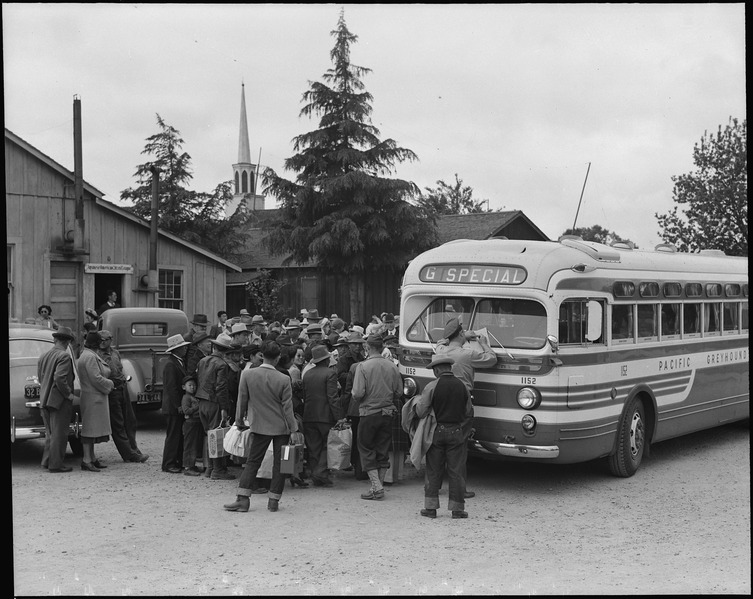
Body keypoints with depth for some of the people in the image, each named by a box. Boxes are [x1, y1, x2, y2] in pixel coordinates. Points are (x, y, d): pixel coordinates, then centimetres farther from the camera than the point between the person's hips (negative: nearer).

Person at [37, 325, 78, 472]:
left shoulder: (43, 356, 11)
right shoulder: (64, 356, -15)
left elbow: (40, 377, 14)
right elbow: (60, 378, -24)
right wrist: (69, 394, -14)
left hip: (44, 400, 8)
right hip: (59, 400, -8)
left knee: (50, 433, 16)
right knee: (59, 434, -1)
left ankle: (47, 461, 19)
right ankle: (56, 464, 2)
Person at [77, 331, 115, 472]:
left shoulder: (85, 355, 17)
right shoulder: (90, 357, -17)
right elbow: (96, 379, -21)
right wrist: (110, 384, -7)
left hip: (95, 397, 11)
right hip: (93, 397, -11)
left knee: (92, 428, 14)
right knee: (90, 428, -8)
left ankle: (92, 458, 20)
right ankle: (86, 460, -6)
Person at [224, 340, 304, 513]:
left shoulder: (247, 374, -9)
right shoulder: (284, 379, -12)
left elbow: (242, 400, 0)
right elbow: (287, 407, -8)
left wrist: (240, 420, 15)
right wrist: (294, 430, -2)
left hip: (260, 426, 1)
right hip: (281, 427, -1)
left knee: (252, 462, 7)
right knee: (279, 464, 8)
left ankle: (242, 499, 2)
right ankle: (274, 501, 10)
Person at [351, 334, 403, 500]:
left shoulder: (363, 367, -12)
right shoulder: (392, 367, 0)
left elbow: (358, 393, -17)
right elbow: (399, 392, 4)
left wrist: (358, 399, 5)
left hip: (369, 413, -4)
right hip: (387, 413, 4)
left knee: (366, 451, 5)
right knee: (383, 451, 12)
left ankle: (376, 487, -4)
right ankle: (379, 486, 15)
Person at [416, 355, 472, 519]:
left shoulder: (432, 386, -8)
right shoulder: (462, 386, 3)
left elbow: (420, 412, -8)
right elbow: (468, 413, 11)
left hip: (437, 432, -1)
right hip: (456, 432, 2)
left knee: (433, 471, 8)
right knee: (456, 471, 6)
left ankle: (430, 507, 10)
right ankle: (457, 509, 9)